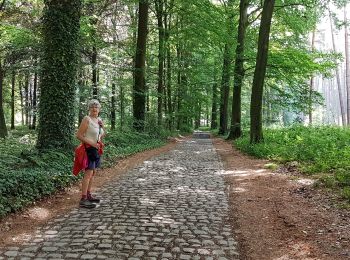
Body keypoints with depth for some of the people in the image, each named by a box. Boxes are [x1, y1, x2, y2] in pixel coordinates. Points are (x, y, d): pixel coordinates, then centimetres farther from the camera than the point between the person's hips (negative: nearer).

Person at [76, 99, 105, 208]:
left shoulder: (99, 120, 12)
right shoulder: (86, 119, -11)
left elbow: (102, 135, 22)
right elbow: (79, 135, -15)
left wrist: (102, 126, 2)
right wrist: (91, 143, -20)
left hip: (97, 149, 9)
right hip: (89, 149, -8)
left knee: (93, 172, 12)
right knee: (88, 173, -13)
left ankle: (88, 195, 22)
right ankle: (83, 199, -13)